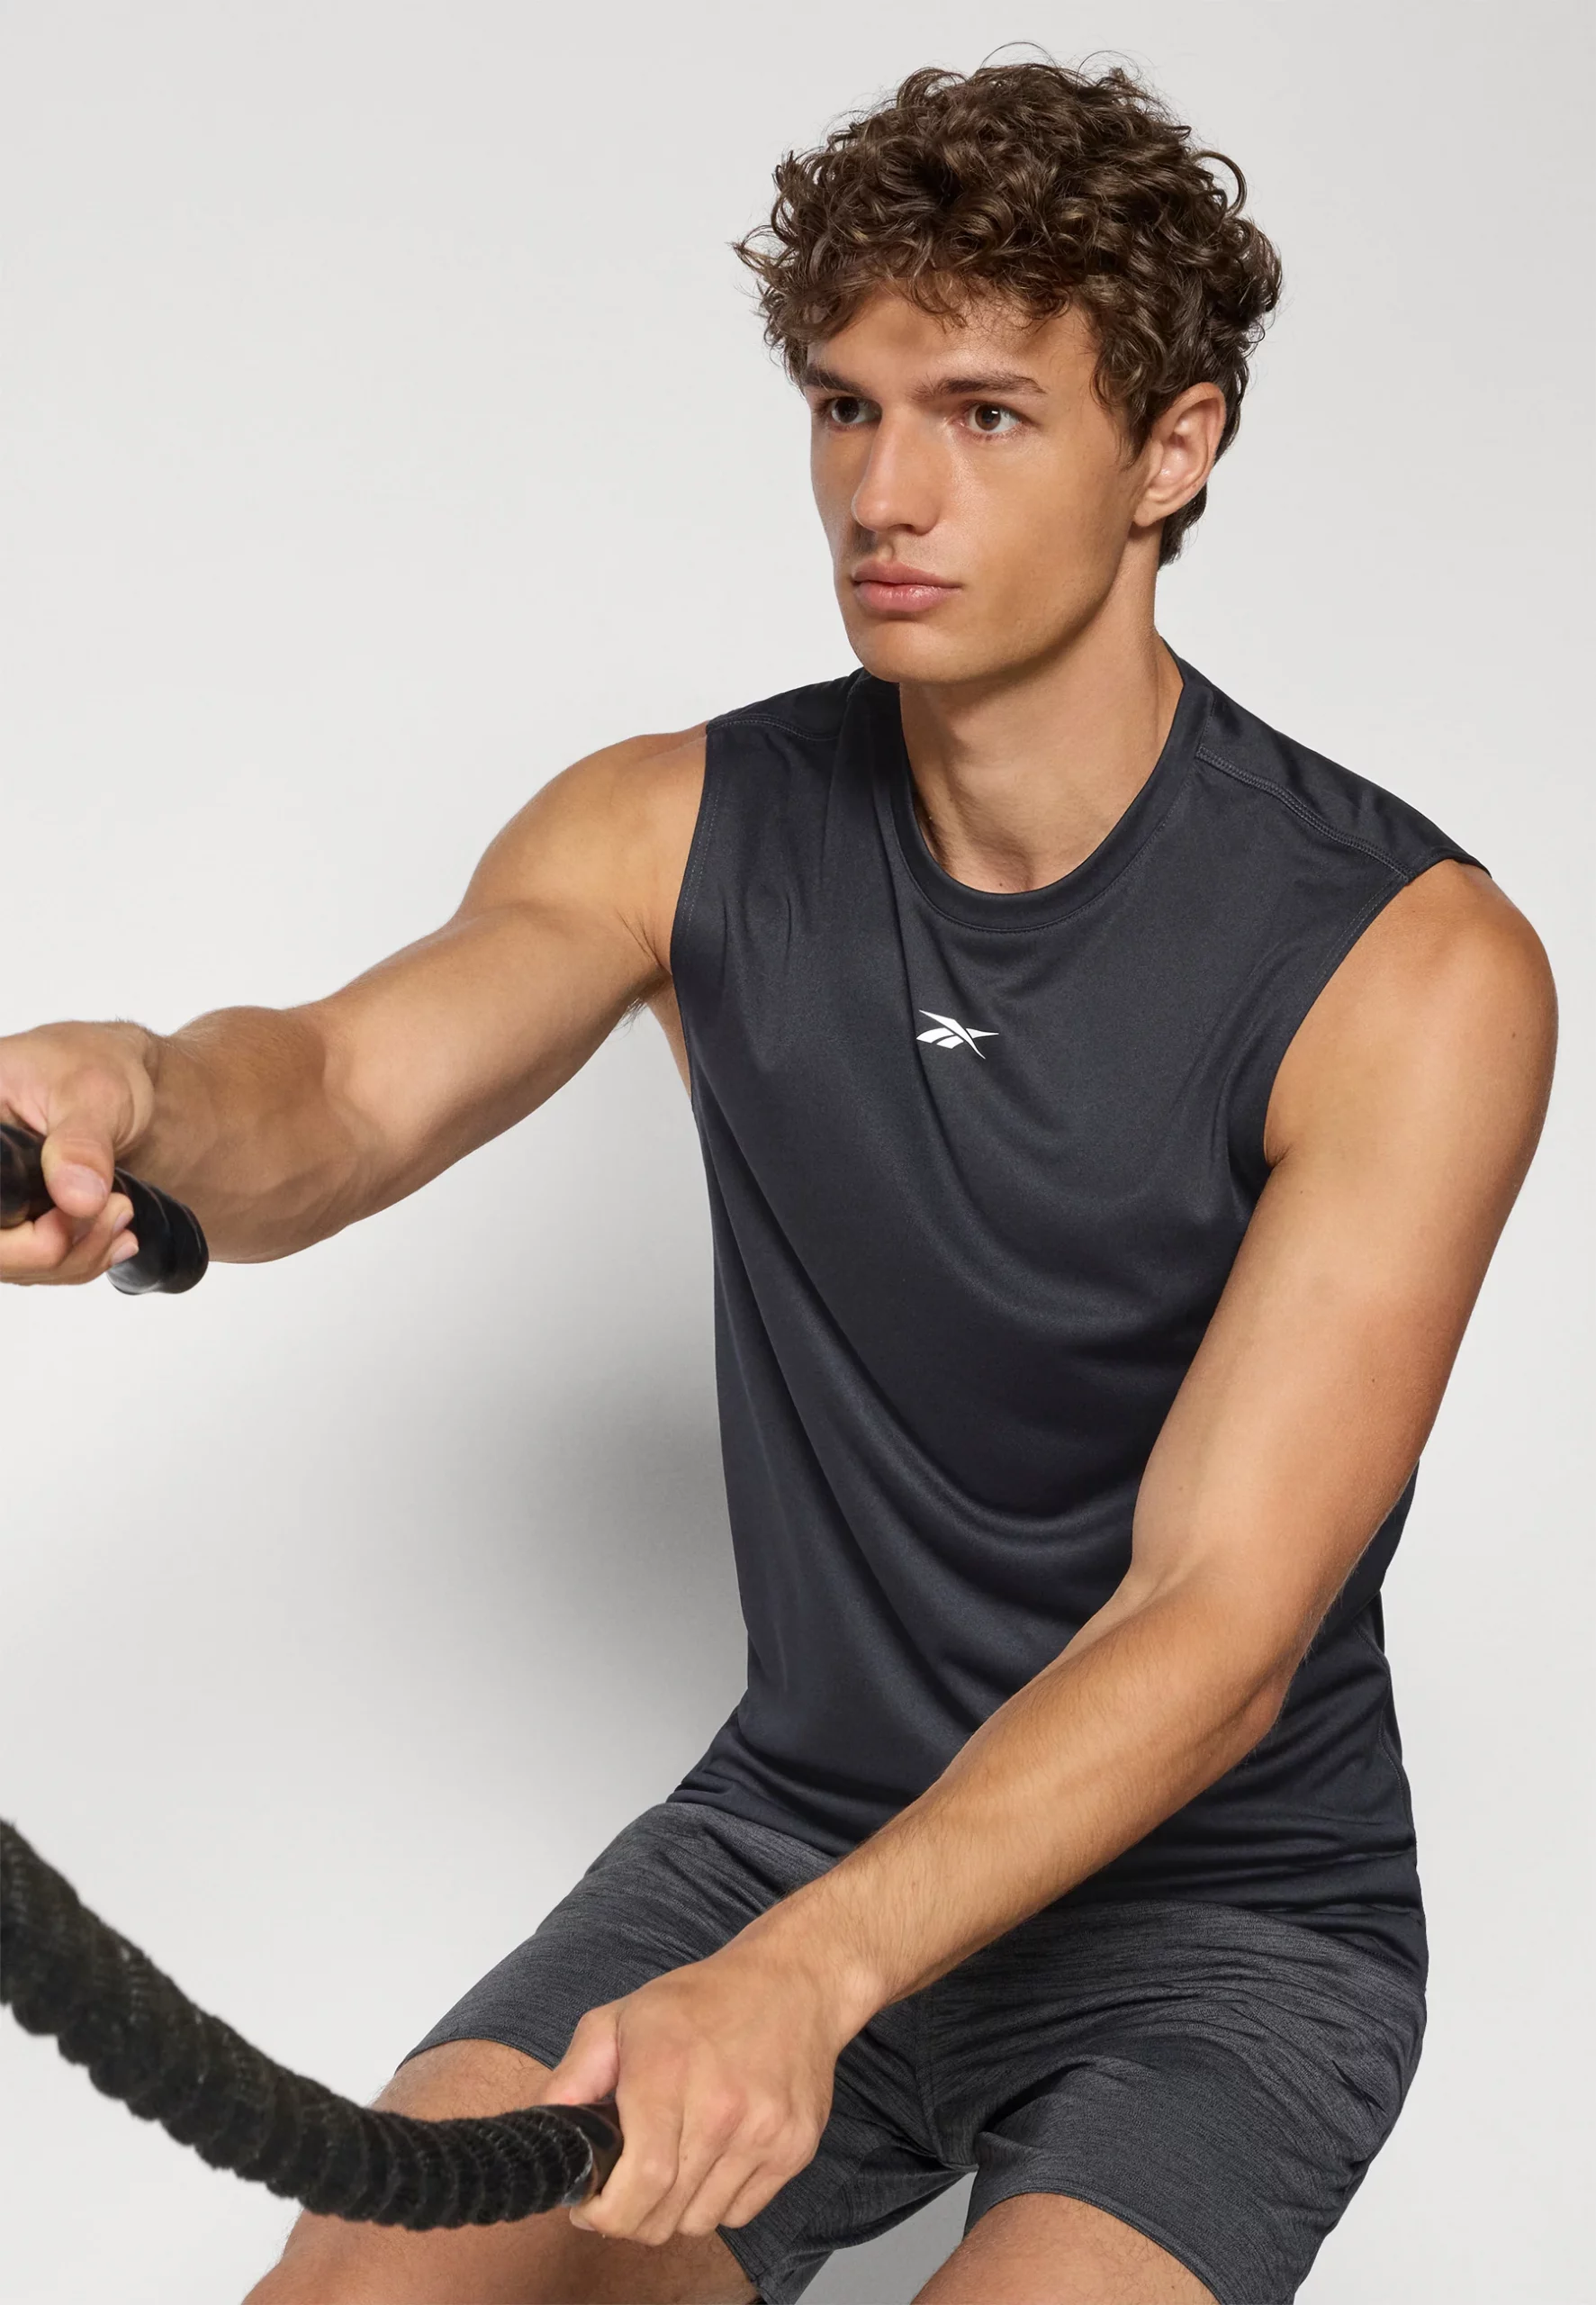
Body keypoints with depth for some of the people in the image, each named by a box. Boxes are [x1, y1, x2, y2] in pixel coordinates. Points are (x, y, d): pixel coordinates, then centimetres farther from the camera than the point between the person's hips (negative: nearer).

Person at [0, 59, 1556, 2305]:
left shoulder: (1412, 961, -18)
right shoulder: (687, 829, -4)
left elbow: (1221, 1629, -24)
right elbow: (346, 1098, -23)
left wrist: (800, 1977, -38)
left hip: (1227, 1908, -3)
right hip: (793, 1819, 3)